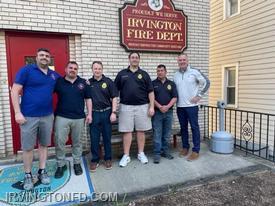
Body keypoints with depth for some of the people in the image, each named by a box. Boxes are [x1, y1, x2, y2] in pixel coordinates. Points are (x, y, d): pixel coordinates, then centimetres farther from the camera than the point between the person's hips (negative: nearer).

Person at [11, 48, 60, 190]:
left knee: (43, 145, 13)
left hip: (47, 116, 4)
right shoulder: (26, 70, -4)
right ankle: (28, 175, 23)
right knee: (28, 147, 6)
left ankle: (42, 172, 28)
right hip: (28, 116, -4)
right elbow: (15, 91, -7)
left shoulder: (54, 75, 9)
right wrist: (18, 113, -13)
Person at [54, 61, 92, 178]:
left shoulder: (83, 82, 5)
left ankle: (77, 163, 28)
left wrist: (89, 114, 3)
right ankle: (61, 165, 20)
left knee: (77, 142, 12)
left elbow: (88, 99, 8)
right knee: (59, 142, 1)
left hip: (79, 118, 1)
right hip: (62, 117, -1)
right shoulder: (58, 82, 2)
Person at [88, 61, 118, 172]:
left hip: (106, 113, -1)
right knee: (94, 138, 7)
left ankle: (108, 159, 25)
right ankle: (95, 160, 22)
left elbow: (114, 98, -2)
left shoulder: (108, 82, 0)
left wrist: (113, 112, -8)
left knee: (107, 137, 9)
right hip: (94, 113, 1)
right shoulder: (88, 83, 5)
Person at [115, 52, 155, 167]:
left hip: (142, 106, 0)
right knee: (127, 131, 3)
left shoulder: (144, 74, 7)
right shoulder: (122, 74, 8)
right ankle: (126, 156, 14)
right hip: (126, 107, 0)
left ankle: (141, 153, 22)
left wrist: (152, 107, -3)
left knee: (141, 131, 7)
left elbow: (150, 92, 4)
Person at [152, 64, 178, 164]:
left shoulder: (171, 84, 9)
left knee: (167, 134, 10)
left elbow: (175, 97, 2)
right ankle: (157, 154, 7)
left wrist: (167, 106, -13)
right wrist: (160, 107, -16)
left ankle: (165, 151, 23)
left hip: (169, 112, 3)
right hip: (157, 112, -2)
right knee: (157, 134, 0)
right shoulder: (153, 84, 3)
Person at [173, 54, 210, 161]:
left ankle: (196, 150, 8)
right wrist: (175, 99, 9)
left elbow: (206, 82, -2)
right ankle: (185, 147, 25)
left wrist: (199, 95, -7)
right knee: (183, 127, 12)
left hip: (191, 105, -4)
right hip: (180, 106, 5)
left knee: (194, 127, 0)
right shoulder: (176, 75, 11)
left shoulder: (194, 71, -3)